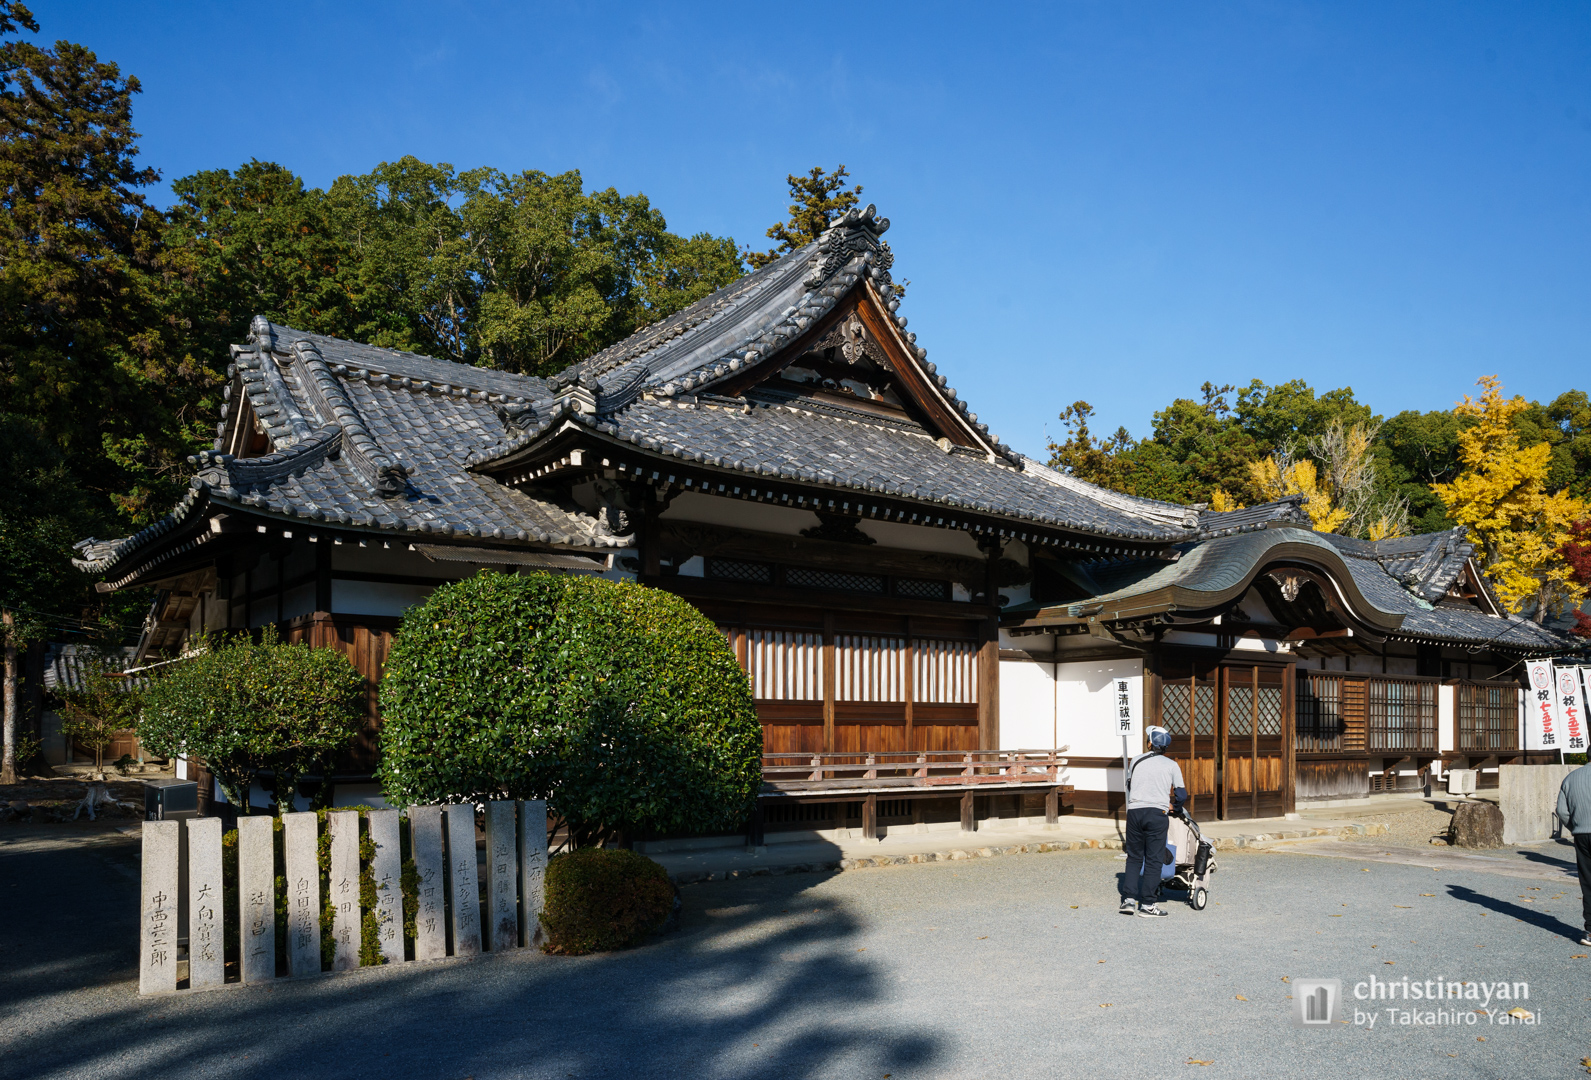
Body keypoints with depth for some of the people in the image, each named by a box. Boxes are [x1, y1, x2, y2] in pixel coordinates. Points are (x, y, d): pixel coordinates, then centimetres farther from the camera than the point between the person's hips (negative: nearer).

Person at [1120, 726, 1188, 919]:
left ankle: (1128, 899, 7)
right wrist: (1173, 806, 22)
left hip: (1134, 811, 2)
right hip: (1157, 814, -2)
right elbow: (1182, 794, 3)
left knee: (1134, 857, 12)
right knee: (1153, 860, 2)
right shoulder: (1171, 765, 6)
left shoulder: (1136, 761, 12)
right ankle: (1147, 905, 0)